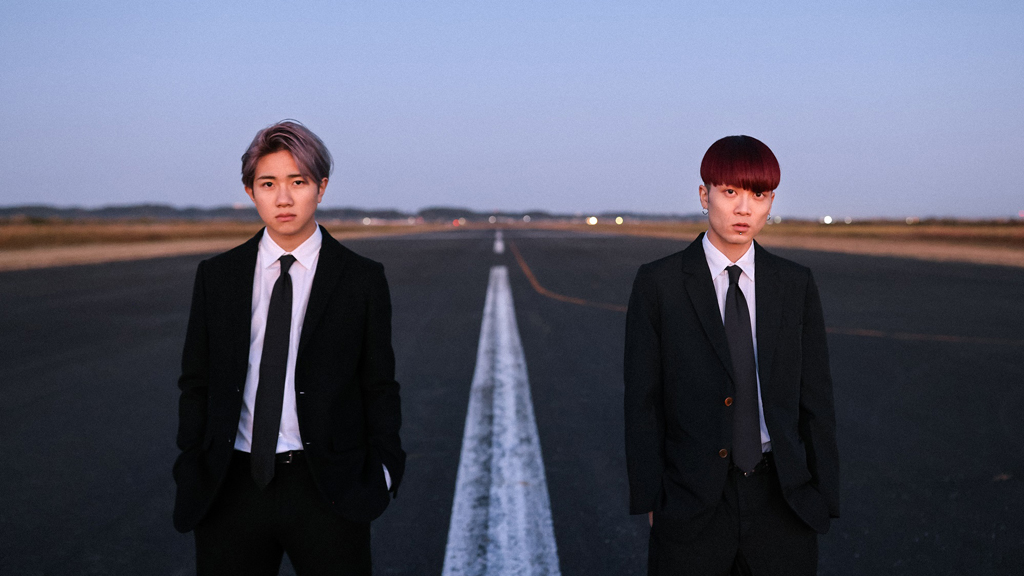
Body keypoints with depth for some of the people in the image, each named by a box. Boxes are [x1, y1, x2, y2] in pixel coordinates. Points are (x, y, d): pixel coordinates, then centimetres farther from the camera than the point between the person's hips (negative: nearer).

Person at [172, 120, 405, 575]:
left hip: (328, 489, -2)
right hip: (231, 486, 2)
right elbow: (196, 382, 11)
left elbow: (379, 385, 4)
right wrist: (192, 470, 4)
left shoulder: (362, 279, 1)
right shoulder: (216, 277, 7)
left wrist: (383, 471, -4)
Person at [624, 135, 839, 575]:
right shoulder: (659, 284, -2)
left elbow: (815, 397, 7)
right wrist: (650, 501, -5)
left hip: (780, 501, 2)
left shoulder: (795, 285, 6)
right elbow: (642, 401, -1)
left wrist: (822, 498, 3)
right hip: (692, 504, -2)